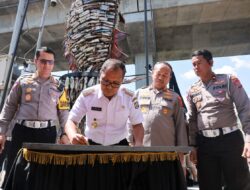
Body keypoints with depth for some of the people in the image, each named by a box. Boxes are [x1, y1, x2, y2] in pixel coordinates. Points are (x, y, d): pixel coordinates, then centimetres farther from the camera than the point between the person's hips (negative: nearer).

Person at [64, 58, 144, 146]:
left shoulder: (129, 97, -9)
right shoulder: (86, 95, -11)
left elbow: (137, 124, 0)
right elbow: (71, 121, -10)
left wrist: (138, 144, -18)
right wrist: (73, 136, -33)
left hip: (119, 144, 1)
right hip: (91, 144, 0)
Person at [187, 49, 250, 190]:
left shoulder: (229, 80, 2)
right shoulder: (192, 91, 10)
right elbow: (191, 120, 11)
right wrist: (193, 146, 6)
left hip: (230, 139, -3)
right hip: (204, 143, 3)